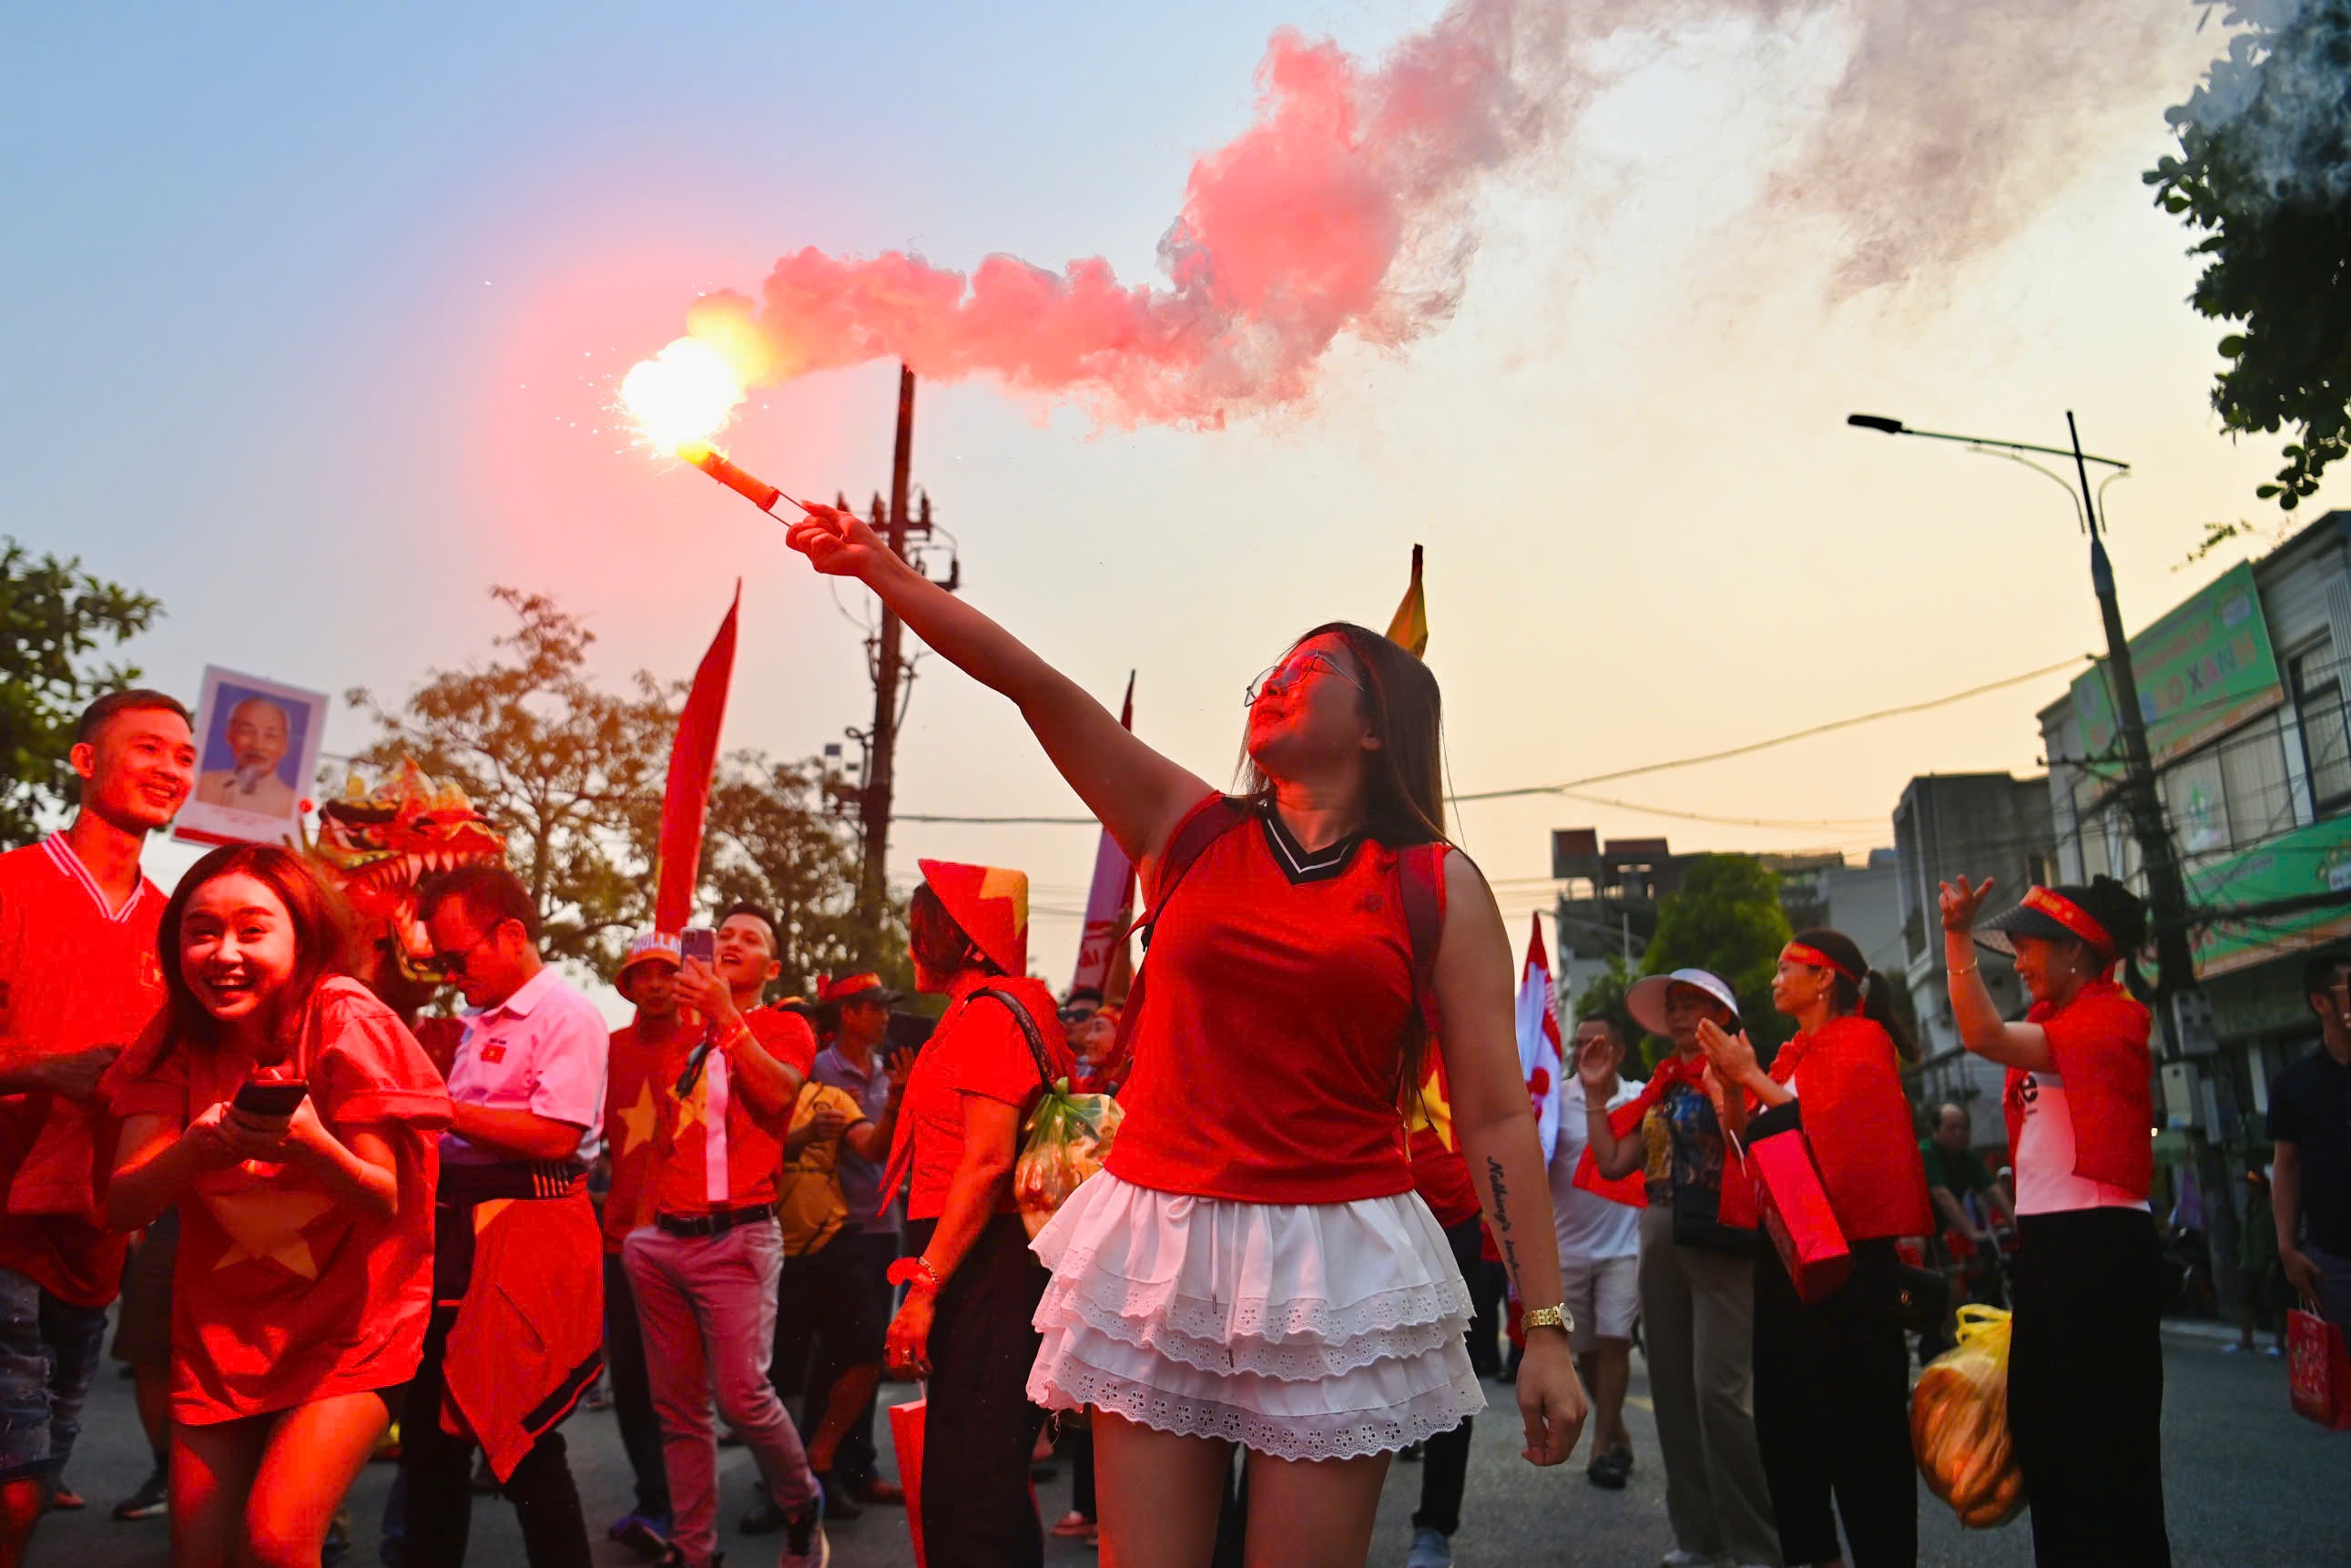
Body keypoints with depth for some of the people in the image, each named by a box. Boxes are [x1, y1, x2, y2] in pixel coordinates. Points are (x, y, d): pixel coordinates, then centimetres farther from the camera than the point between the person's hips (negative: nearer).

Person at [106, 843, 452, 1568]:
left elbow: (385, 1202, -17)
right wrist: (195, 1149, -29)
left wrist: (308, 1143, -36)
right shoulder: (179, 1039, -3)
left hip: (349, 1330, -5)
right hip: (219, 1331, 5)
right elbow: (123, 1205, -9)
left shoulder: (346, 1024, -17)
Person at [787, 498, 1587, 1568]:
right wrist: (880, 569, -4)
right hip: (1159, 1248, 2)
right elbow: (1033, 684, -1)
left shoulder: (1437, 887, 1)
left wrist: (1546, 1324, -4)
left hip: (1335, 1267, -1)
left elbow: (1498, 1118, -2)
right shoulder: (1187, 829, 7)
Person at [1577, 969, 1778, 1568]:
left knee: (1720, 1390, -12)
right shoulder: (1662, 1086, 16)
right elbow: (1613, 1164, 11)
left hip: (1717, 1242, -7)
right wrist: (1595, 1092, 9)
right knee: (1672, 1389, 9)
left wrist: (1722, 1085, -28)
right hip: (1659, 1242, 7)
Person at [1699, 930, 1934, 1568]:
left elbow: (1825, 1122, -17)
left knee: (1860, 1412, -5)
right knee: (1785, 1412, 11)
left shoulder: (1862, 1038, -4)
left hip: (1846, 1248, -8)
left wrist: (1752, 1076, -11)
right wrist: (1731, 1084, 0)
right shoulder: (1791, 1054, 17)